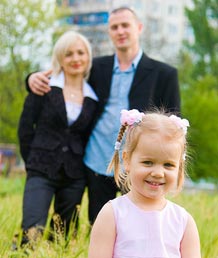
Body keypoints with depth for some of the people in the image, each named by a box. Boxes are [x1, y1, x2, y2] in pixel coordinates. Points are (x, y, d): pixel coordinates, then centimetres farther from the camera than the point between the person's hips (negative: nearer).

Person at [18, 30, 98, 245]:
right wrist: (33, 162, 4)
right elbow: (25, 126, 2)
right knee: (33, 234, -20)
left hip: (75, 176, 3)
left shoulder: (93, 98, 8)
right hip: (42, 172, -3)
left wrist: (79, 166, 8)